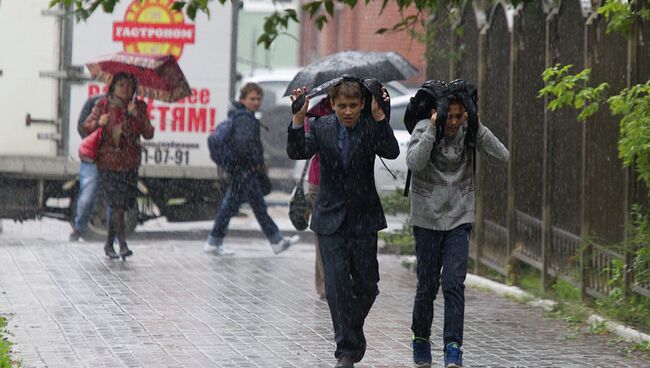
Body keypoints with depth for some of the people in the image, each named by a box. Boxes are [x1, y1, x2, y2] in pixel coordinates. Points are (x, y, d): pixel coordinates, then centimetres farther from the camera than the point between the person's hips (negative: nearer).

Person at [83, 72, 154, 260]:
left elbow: (149, 134, -2)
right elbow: (85, 126, 1)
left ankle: (109, 243, 20)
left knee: (121, 205, 5)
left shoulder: (139, 107, 6)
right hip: (108, 162, -3)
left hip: (129, 164, 3)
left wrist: (137, 116, -16)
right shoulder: (103, 105, 1)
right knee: (116, 203, -12)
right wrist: (98, 123, -20)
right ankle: (123, 244, -13)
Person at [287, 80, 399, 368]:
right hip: (331, 218, 0)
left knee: (367, 283, 6)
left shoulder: (371, 127, -5)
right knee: (337, 284, -6)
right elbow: (297, 153, -15)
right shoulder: (321, 127, -2)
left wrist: (379, 117, -31)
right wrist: (298, 118, -27)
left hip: (363, 219, 0)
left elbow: (391, 152, -22)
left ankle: (353, 329, 34)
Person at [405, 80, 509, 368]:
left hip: (459, 219, 1)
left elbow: (501, 157, -12)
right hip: (427, 219, -1)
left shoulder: (469, 133, -2)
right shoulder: (424, 130, -9)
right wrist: (432, 129, -26)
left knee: (454, 284, -10)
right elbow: (414, 162, -25)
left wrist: (477, 127, -18)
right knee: (427, 285, 7)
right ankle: (421, 339, 27)